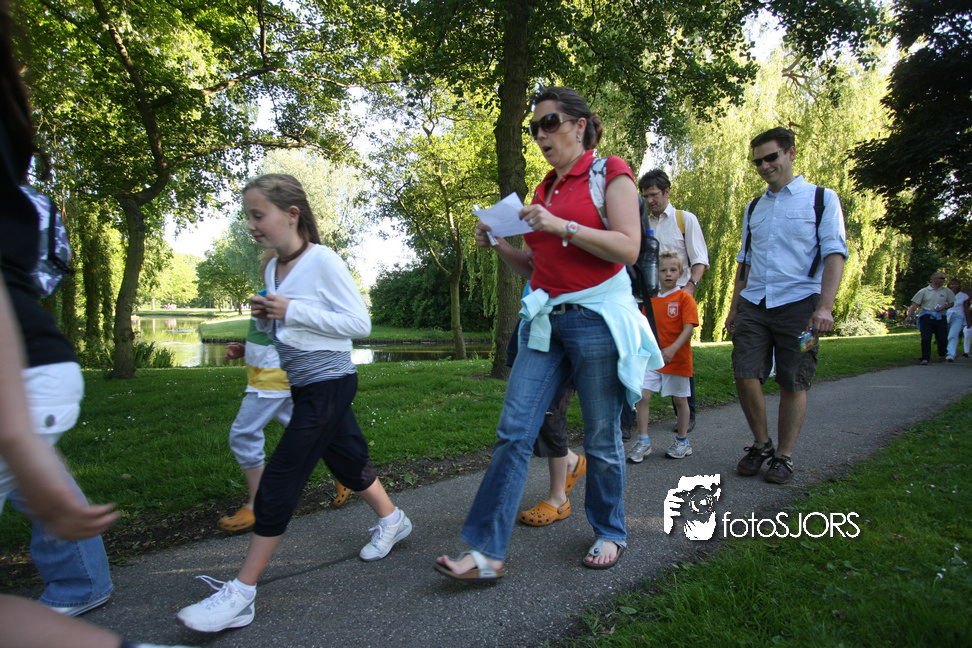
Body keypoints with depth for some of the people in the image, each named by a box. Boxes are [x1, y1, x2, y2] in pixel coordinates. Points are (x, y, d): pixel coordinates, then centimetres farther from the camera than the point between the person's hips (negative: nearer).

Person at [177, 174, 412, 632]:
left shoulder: (322, 260, -15)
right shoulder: (273, 268, 9)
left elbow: (360, 324, -17)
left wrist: (293, 311, -21)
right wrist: (263, 318, -4)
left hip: (329, 384, -8)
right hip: (302, 387, 8)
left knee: (279, 482, -7)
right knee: (346, 461, 21)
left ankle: (241, 594, 1)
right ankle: (391, 520, 45)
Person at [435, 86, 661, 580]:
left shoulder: (610, 173, 1)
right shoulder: (544, 189, 18)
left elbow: (628, 248, -11)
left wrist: (561, 226, -18)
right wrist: (497, 245, 4)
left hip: (597, 317, -5)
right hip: (546, 318, 6)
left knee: (602, 438, 6)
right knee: (513, 431, -4)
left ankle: (609, 534, 28)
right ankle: (488, 551, 0)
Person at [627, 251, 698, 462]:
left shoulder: (684, 298, -6)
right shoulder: (650, 299, 8)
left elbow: (689, 328, -14)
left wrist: (673, 348, -27)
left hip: (677, 359, -3)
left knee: (680, 400, 10)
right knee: (642, 395, -8)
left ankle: (682, 441, 26)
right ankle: (643, 441, 3)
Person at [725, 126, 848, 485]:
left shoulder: (822, 199, 5)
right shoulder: (754, 208, 19)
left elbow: (835, 253, -4)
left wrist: (825, 306, -16)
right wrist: (734, 307, 15)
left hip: (798, 302, -4)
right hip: (753, 304, 4)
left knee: (793, 383, 1)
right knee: (745, 375, -5)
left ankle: (784, 456, 14)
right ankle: (761, 444, 16)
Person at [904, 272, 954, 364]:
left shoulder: (947, 291, 10)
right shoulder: (924, 291, 3)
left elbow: (951, 303, 17)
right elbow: (915, 304, 1)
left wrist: (944, 307, -5)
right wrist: (909, 316, -7)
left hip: (940, 317, 2)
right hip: (926, 316, -2)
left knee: (943, 338, 5)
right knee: (926, 338, -10)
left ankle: (942, 355, 29)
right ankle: (925, 358, -9)